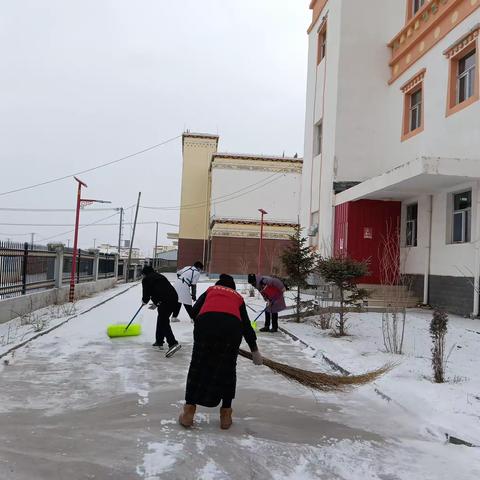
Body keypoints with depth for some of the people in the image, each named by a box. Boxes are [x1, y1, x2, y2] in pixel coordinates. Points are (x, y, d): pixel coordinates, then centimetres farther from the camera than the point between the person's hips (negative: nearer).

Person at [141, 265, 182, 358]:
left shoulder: (146, 279, 9)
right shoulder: (160, 276, 30)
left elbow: (146, 293, 5)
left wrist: (144, 301, 28)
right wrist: (156, 304, 41)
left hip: (166, 301, -8)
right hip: (174, 298, 8)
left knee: (163, 322, -8)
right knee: (161, 320, 22)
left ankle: (173, 343, -24)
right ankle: (159, 342, 31)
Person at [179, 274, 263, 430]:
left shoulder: (210, 290, 34)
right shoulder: (238, 297, 36)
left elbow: (195, 310, 19)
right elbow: (246, 324, 34)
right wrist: (254, 349, 41)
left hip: (206, 322, -1)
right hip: (232, 326, 1)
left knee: (198, 365, 14)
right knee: (227, 368, 18)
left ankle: (189, 412, 16)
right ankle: (226, 415, 21)